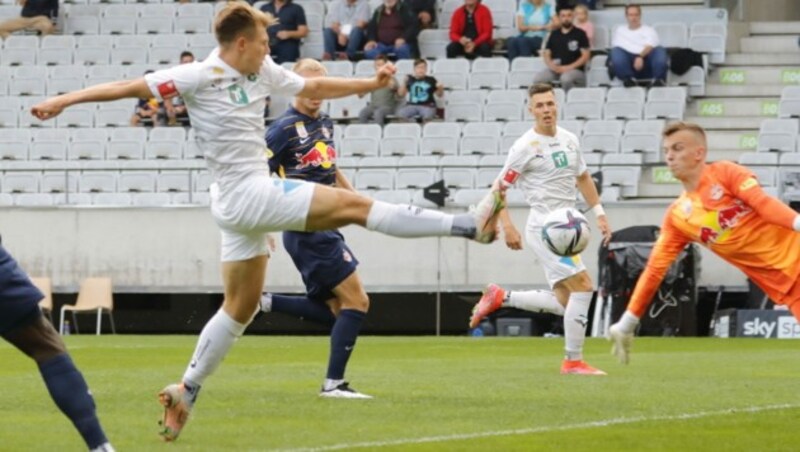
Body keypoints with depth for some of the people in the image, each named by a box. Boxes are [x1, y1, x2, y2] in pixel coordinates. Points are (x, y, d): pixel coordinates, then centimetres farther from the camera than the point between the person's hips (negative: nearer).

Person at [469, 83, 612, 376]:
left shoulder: (569, 140, 10)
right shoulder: (525, 147, -10)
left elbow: (583, 178, 25)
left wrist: (599, 213, 17)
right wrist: (507, 226, -16)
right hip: (544, 228, -8)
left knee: (564, 303, 7)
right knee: (582, 286, -15)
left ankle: (499, 298, 21)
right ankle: (573, 361, -8)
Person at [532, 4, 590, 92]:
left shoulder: (579, 34, 4)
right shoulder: (554, 35, 16)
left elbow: (585, 56, -1)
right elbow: (546, 54, 16)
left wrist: (569, 67, -13)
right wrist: (551, 65, -7)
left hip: (575, 70, -4)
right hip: (555, 69, 4)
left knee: (566, 78, -40)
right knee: (537, 77, -25)